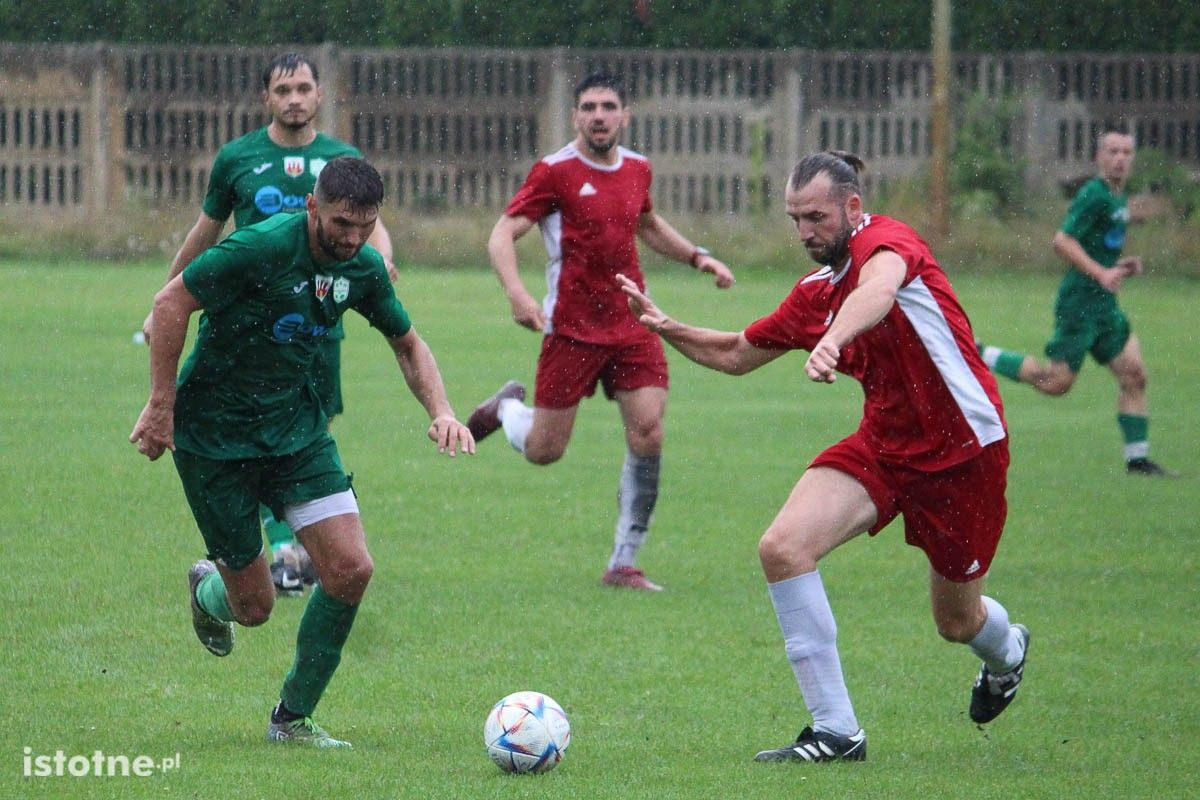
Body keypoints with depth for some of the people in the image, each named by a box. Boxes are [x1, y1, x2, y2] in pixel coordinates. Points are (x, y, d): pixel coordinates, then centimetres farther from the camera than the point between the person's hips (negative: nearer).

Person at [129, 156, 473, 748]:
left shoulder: (363, 269, -3)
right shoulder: (262, 248, -24)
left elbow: (407, 343, 14)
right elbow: (171, 302, -18)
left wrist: (439, 411, -3)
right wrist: (161, 404, -18)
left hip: (296, 427, 5)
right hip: (212, 434, -5)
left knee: (350, 570, -11)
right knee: (255, 607, 1)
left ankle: (293, 718, 6)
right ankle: (208, 590, 40)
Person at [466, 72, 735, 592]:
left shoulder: (637, 169, 10)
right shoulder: (555, 172, -8)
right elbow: (502, 236, -13)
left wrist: (697, 256, 20)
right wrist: (516, 293, -29)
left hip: (632, 325, 4)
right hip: (572, 330, -4)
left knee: (648, 436, -11)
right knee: (543, 451, 1)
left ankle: (624, 564, 0)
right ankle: (506, 408, 39)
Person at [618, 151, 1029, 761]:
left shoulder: (886, 240, -18)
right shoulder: (815, 293, 5)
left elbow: (879, 287, -44)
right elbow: (737, 354, 19)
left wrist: (834, 339, -65)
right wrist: (666, 328, 2)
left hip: (964, 452, -6)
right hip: (882, 445, 6)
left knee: (957, 622, 10)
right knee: (782, 547, -19)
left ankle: (1006, 652, 52)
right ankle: (835, 731, -14)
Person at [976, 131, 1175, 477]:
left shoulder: (1119, 198, 15)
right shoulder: (1094, 195, -15)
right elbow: (1062, 241, -21)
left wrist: (1120, 265, 11)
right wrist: (1101, 273, -24)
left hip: (1104, 304, 9)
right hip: (1080, 301, -9)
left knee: (1134, 376, 2)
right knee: (1056, 381, -6)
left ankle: (1137, 459, 6)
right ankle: (977, 354, 7)